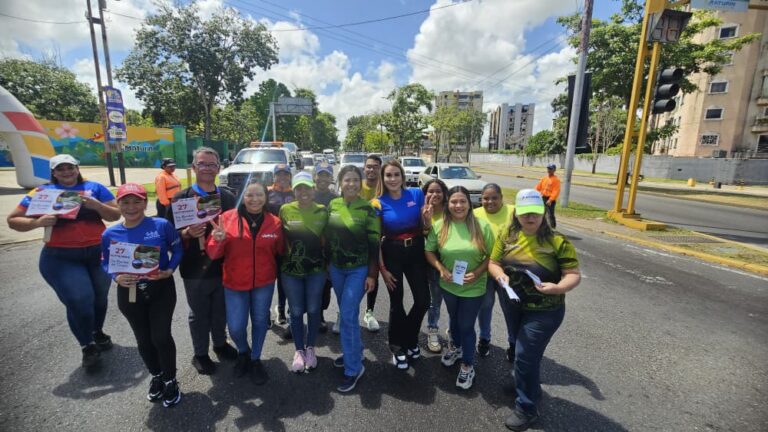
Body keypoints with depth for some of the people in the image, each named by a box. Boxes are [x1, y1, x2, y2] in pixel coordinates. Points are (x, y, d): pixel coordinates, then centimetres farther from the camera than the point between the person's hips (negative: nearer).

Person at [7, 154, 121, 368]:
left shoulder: (95, 188, 2)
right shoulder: (42, 192, 2)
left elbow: (116, 215, -1)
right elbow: (13, 220, 3)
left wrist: (97, 205, -19)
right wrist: (37, 222, -17)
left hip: (99, 253, 2)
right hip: (61, 257, -1)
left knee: (100, 297, 14)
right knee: (79, 301, -9)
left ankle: (98, 332, 40)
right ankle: (88, 346, 13)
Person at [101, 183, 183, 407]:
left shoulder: (161, 225, -12)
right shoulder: (109, 234, -4)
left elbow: (177, 249, -2)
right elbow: (105, 263, 6)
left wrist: (170, 269, -17)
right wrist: (117, 277, -14)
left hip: (161, 289, -3)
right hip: (129, 293, 3)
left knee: (161, 337, -3)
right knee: (143, 340, 16)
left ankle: (170, 380, 22)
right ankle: (156, 376, 41)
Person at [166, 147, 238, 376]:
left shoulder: (228, 197, 5)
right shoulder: (181, 198, -5)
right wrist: (187, 233, -26)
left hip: (224, 266, 3)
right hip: (195, 270, -3)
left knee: (221, 311, 19)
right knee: (199, 314, 13)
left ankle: (220, 343, 41)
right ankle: (200, 354, 33)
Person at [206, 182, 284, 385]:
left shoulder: (274, 222, -5)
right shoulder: (228, 217, -9)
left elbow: (279, 251, 9)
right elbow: (213, 252, -9)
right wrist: (218, 240, -27)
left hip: (264, 282, 1)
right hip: (235, 282, -1)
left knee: (260, 322, 15)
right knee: (235, 328, 3)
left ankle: (255, 359, 40)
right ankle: (243, 353, 38)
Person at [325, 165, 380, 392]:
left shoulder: (367, 209, -11)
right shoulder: (333, 205, 2)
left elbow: (374, 244, -9)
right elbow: (328, 236, 11)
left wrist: (372, 275, -11)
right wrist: (327, 263, 11)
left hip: (358, 269, -5)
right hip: (336, 268, 5)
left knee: (348, 316, -6)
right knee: (345, 313, 16)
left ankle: (353, 367, 10)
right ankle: (353, 350, 37)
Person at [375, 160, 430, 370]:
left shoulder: (416, 194, -4)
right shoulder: (378, 203, -9)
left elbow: (425, 226, 3)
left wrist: (427, 215, -19)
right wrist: (382, 268, -8)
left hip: (416, 251, 2)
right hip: (392, 254, -2)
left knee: (423, 300, 6)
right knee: (396, 302, 10)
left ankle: (409, 340, 35)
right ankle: (398, 346, 35)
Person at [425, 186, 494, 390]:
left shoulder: (482, 226, -15)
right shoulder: (440, 226, -11)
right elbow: (429, 251, -2)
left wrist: (477, 273, -20)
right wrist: (440, 268, -17)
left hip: (473, 287, -2)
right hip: (449, 285, 2)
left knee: (467, 326, 9)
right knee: (454, 319, 25)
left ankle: (468, 365, 34)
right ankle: (456, 346, 54)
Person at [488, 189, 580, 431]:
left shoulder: (557, 241, -18)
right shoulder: (507, 235, -7)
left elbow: (574, 274, -14)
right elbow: (493, 262, -3)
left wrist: (558, 287, -33)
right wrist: (500, 275, -24)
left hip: (544, 311, -5)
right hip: (513, 305, 5)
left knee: (525, 357, 0)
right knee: (521, 353, 24)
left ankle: (526, 409, 24)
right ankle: (529, 387, 53)